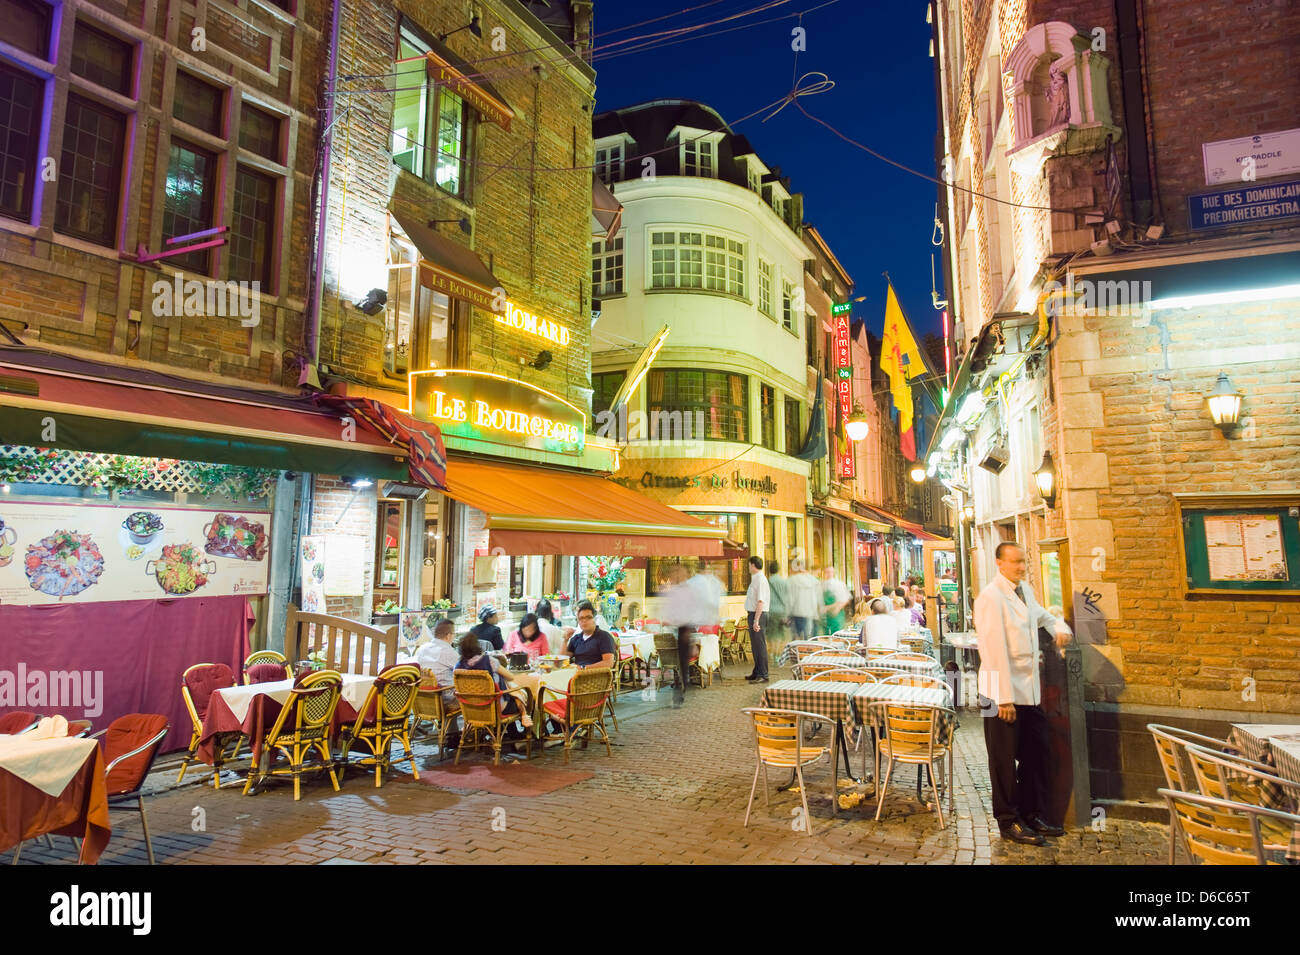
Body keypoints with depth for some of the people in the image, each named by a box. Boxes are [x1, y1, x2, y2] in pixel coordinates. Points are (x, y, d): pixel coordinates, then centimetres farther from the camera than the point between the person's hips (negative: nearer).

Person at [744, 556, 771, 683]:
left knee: (760, 645, -6)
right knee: (755, 645, 16)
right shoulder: (755, 579, 15)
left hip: (758, 615, -10)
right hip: (753, 614, 10)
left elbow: (761, 602, -22)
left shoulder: (761, 579, -16)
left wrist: (756, 620, -25)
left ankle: (763, 675, -1)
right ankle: (757, 672, 26)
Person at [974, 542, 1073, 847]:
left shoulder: (1026, 590, 11)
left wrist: (1059, 627, 11)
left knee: (1035, 755, 16)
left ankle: (1031, 814, 31)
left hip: (1030, 691, 8)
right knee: (1005, 760, 4)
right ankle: (1009, 822, 18)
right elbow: (994, 650, -20)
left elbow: (1039, 614, 34)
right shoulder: (990, 597, -16)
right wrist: (1003, 698, -22)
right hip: (1003, 692, -8)